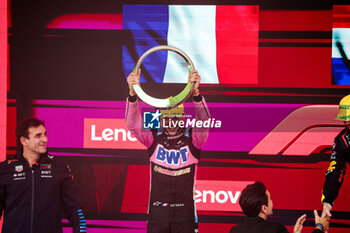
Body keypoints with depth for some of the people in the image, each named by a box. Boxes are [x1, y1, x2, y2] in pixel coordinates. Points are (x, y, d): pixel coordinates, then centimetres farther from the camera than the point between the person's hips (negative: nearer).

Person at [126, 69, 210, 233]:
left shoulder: (192, 138, 1)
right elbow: (133, 124, -9)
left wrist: (196, 93, -34)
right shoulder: (154, 138, 4)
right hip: (157, 211, 1)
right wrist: (132, 94, -26)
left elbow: (204, 121, -16)